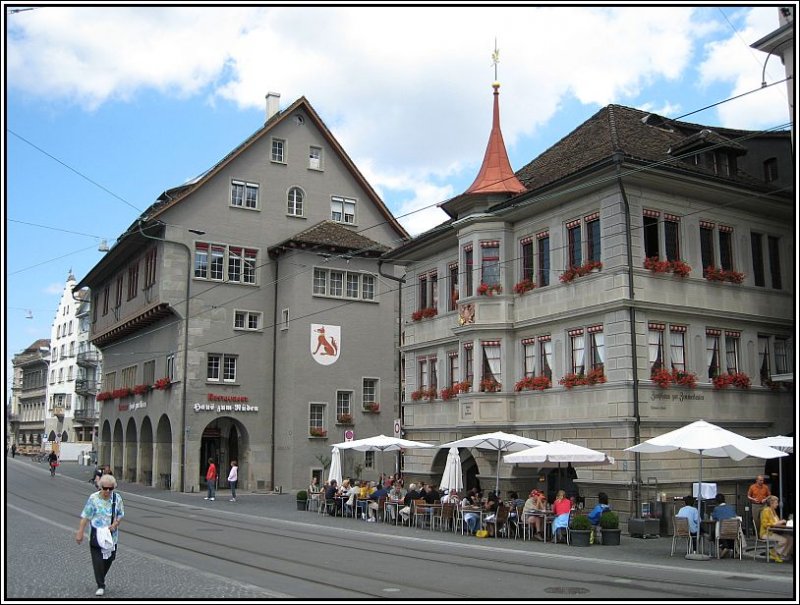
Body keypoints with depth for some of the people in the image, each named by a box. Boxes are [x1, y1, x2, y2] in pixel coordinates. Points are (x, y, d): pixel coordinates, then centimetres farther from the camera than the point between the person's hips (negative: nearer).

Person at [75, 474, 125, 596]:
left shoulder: (117, 498, -2)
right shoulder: (93, 498, -10)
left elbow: (121, 514, 6)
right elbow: (85, 517, -7)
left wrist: (115, 524, -12)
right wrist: (80, 533, -9)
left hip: (111, 535, 3)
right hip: (96, 535, -3)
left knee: (109, 559, 12)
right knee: (98, 561, -5)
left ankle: (101, 579, 36)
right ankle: (100, 586, 6)